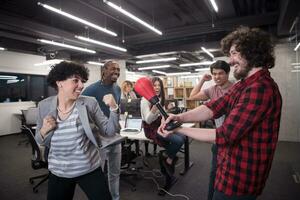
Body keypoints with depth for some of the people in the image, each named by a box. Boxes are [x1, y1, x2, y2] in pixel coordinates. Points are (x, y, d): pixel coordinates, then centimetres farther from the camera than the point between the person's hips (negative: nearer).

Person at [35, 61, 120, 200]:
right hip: (58, 172, 2)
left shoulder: (89, 103, -10)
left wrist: (113, 108, -23)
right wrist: (44, 130, -15)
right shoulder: (44, 106, -4)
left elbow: (109, 131, -9)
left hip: (89, 170, -1)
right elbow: (40, 141, 6)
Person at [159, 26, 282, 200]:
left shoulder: (260, 88, -25)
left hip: (239, 179, -9)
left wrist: (179, 130, -21)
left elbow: (225, 135, -27)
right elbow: (214, 108, -5)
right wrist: (180, 117, -21)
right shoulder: (244, 84, 9)